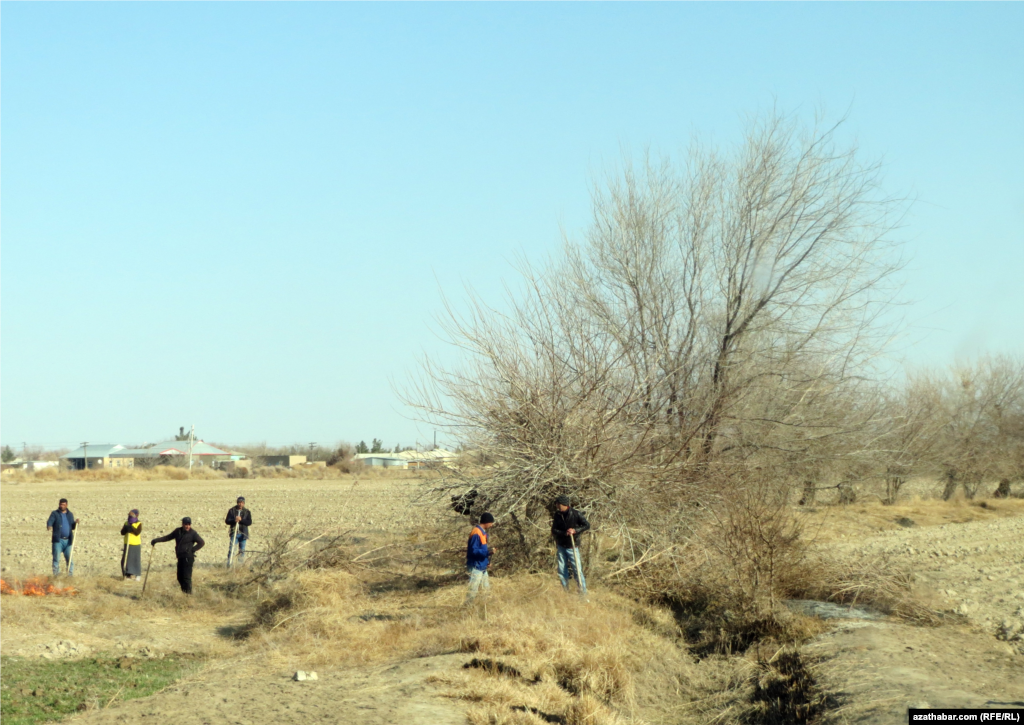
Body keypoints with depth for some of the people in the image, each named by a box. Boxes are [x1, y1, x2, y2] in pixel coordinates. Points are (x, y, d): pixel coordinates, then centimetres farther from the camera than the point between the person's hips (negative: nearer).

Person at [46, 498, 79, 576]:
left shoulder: (70, 514, 17)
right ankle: (56, 574, -2)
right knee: (56, 558, -6)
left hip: (68, 540, 3)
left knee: (69, 558, 2)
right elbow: (50, 521, -12)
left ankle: (71, 575, 7)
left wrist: (76, 523, -4)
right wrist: (49, 526, -35)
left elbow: (73, 527, 18)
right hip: (58, 540, -3)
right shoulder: (54, 514, 5)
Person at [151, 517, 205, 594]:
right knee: (180, 577, 9)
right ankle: (184, 593, 18)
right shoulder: (178, 531, 11)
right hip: (180, 557, 7)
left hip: (188, 558, -7)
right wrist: (156, 540, 14)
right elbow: (168, 537, 19)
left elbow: (202, 543, -5)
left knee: (186, 577, -12)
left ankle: (188, 593, -11)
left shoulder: (193, 533, -6)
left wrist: (192, 549, -12)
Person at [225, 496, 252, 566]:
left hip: (243, 534, 1)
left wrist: (241, 520, -21)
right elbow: (227, 521, -1)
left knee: (242, 551, 5)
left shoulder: (247, 512, 4)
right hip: (233, 533, -1)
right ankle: (229, 565, -8)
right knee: (231, 550, -10)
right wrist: (234, 521, -20)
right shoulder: (231, 510, 3)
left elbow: (249, 522, -6)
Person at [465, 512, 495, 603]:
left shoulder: (483, 532, 11)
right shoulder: (476, 533, -19)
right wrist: (488, 552, -30)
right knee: (473, 592, -7)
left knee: (487, 589, 14)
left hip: (483, 567, 10)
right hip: (476, 568, -10)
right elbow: (473, 551, -23)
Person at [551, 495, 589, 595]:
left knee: (577, 569, -6)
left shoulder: (575, 514, -11)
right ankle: (565, 590, 20)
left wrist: (575, 530, -22)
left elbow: (587, 525, -8)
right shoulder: (557, 515, 1)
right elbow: (554, 530, -3)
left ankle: (583, 591, 1)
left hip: (572, 546, -4)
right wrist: (564, 533, -20)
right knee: (562, 570, 9)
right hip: (560, 546, 4)